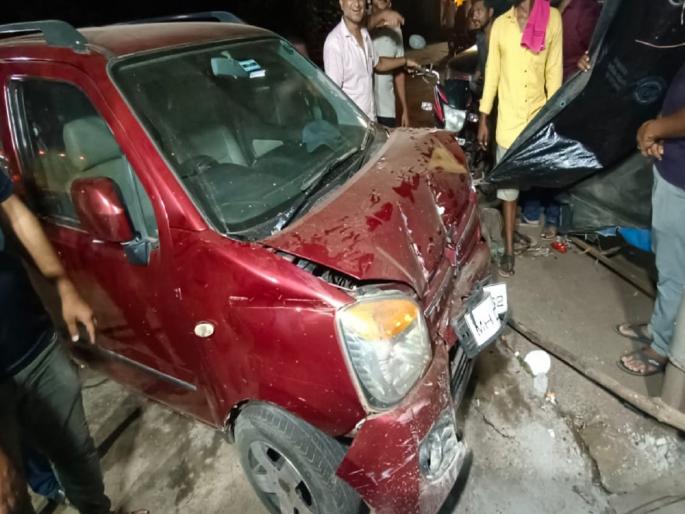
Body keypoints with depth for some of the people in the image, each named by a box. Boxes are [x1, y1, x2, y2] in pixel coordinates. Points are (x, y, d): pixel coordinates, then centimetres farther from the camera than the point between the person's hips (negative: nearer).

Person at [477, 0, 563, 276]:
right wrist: (483, 118, 4)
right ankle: (509, 248, 13)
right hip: (509, 118, 1)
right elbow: (492, 72, 6)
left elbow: (554, 70, 0)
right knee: (507, 184, 4)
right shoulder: (500, 24, 5)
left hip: (539, 117, 0)